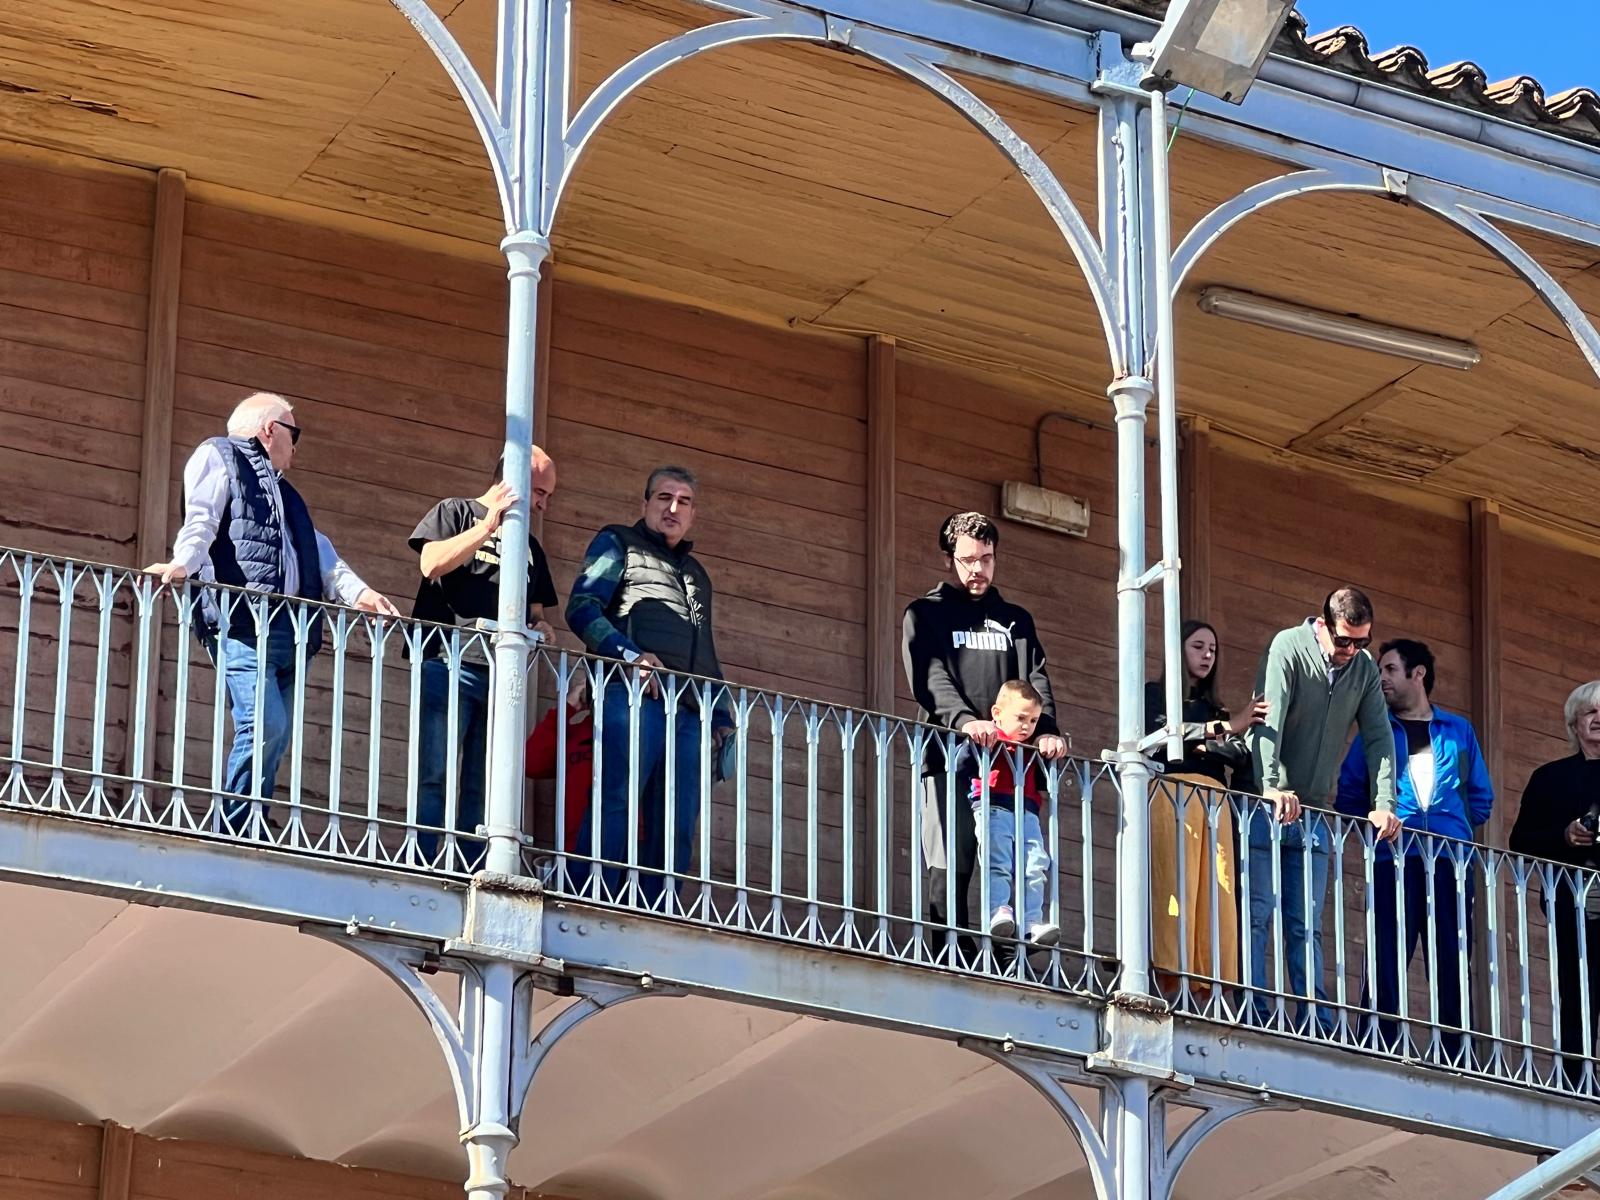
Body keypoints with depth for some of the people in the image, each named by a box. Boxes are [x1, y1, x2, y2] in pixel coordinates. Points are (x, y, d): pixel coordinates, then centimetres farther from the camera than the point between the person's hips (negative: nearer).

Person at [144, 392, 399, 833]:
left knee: (275, 737, 0)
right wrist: (182, 563, -24)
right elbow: (200, 520, -6)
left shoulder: (284, 493, 34)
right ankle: (229, 840, -15)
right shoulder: (218, 456, 11)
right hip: (241, 618, -8)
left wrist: (357, 591, 8)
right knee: (265, 725, -19)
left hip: (288, 626, 8)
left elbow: (320, 553, 24)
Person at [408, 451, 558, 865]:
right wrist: (489, 525, -12)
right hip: (450, 664, -6)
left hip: (501, 675, 6)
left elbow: (535, 609, 32)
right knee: (434, 779, -13)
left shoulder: (528, 544, 28)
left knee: (479, 791, 2)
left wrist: (539, 626, 8)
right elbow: (432, 564, -8)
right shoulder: (455, 512, 9)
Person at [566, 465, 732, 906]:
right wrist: (631, 655, -16)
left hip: (690, 713, 7)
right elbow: (582, 607, -2)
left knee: (676, 830, -2)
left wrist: (722, 718, 20)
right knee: (614, 809, -16)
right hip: (634, 698, -6)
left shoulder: (696, 574, 33)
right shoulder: (619, 544, 13)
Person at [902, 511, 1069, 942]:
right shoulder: (925, 614, 13)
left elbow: (1035, 679, 10)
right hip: (949, 758, -3)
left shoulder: (1014, 619, 24)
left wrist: (1047, 731, -11)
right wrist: (965, 721, -24)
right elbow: (929, 677, -4)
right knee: (949, 873, -11)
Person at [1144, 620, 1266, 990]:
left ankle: (1213, 981, -13)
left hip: (1215, 802, 5)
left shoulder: (1214, 708, 28)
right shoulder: (1156, 694, 13)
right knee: (1174, 888, -16)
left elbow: (1242, 758, 14)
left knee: (1216, 893, -7)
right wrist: (1226, 727, -15)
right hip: (1171, 794, -5)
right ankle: (1169, 978, -23)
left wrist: (1205, 746, -5)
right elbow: (1160, 731, -9)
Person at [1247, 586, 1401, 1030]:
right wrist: (1272, 788, -33)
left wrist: (1384, 804, -8)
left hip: (1314, 812, 5)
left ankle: (1315, 1025, 0)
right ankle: (1253, 1018, -10)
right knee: (1258, 915, -8)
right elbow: (1269, 719, -22)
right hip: (1269, 806, -5)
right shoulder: (1288, 648, -11)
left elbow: (1379, 738, 4)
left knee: (1306, 926, 3)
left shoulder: (1364, 668, 6)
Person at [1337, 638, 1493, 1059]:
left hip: (1451, 861, 1)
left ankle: (1455, 1060, 1)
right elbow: (1349, 794, 10)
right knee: (1387, 962, -8)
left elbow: (1481, 797, 18)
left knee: (1453, 967, -1)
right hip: (1394, 861, -1)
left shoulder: (1458, 730, 17)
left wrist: (1453, 824, 6)